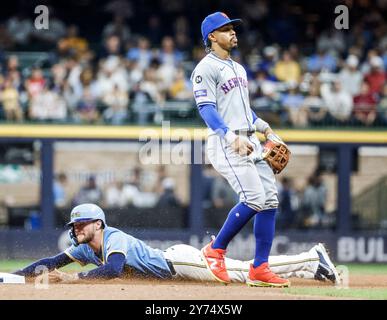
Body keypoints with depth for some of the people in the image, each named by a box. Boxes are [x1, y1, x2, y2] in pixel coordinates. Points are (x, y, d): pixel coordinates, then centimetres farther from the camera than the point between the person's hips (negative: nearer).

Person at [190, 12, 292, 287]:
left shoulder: (238, 68, 23)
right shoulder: (206, 68, -5)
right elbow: (206, 108, -15)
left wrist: (266, 130, 18)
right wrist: (232, 137, -26)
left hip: (251, 142, 9)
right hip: (226, 144, -9)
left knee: (270, 200, 0)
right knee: (254, 199, -20)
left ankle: (260, 270, 2)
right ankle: (216, 250, -3)